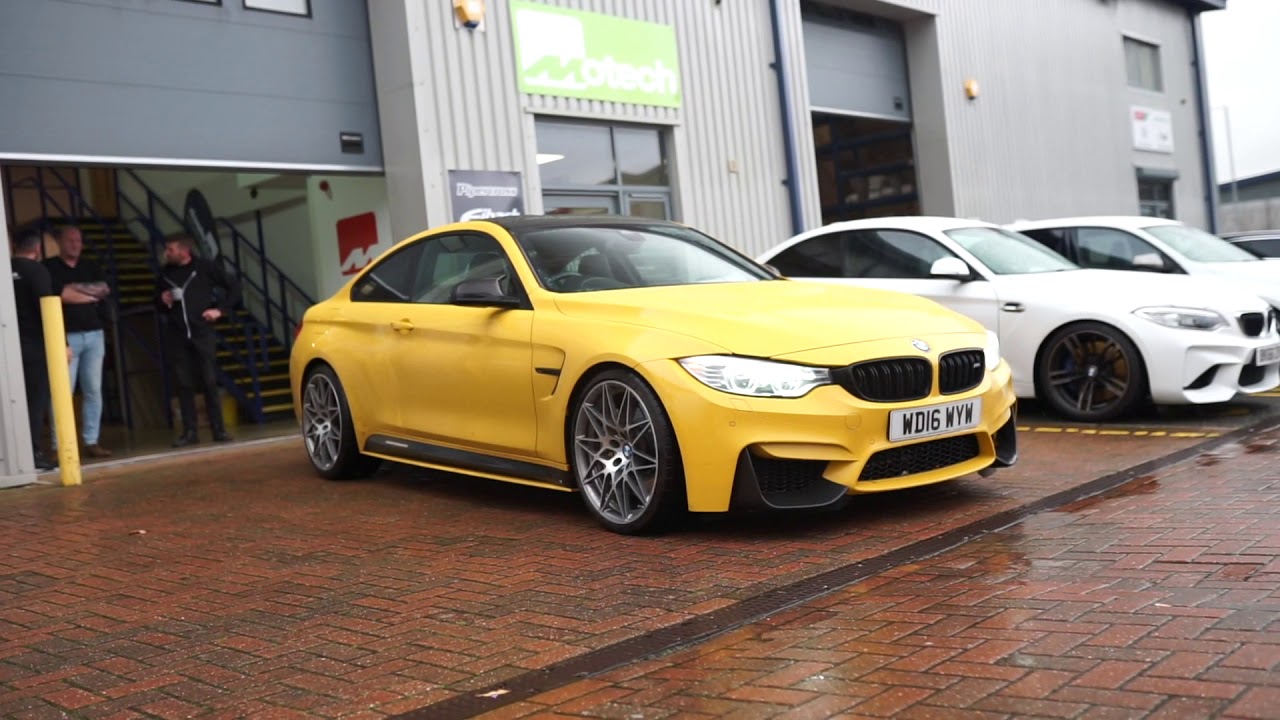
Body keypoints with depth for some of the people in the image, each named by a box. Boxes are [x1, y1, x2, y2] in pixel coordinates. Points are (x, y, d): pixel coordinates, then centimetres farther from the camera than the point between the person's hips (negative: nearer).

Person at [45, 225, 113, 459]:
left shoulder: (91, 267, 16)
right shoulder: (49, 267, 2)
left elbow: (105, 289, 0)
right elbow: (60, 295, -13)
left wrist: (75, 288, -7)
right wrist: (90, 294, -3)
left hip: (94, 335, 5)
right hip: (66, 336, -5)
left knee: (93, 390, 4)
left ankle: (91, 442, 8)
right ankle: (60, 445, -6)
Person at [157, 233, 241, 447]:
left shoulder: (205, 267, -2)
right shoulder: (165, 273, 10)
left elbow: (234, 286, 3)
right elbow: (161, 308, 22)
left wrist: (220, 310, -3)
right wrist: (163, 302, 0)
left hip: (202, 333, -3)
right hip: (177, 337, 3)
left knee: (209, 382, -3)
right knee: (184, 385, 2)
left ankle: (218, 429, 3)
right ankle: (189, 432, 6)